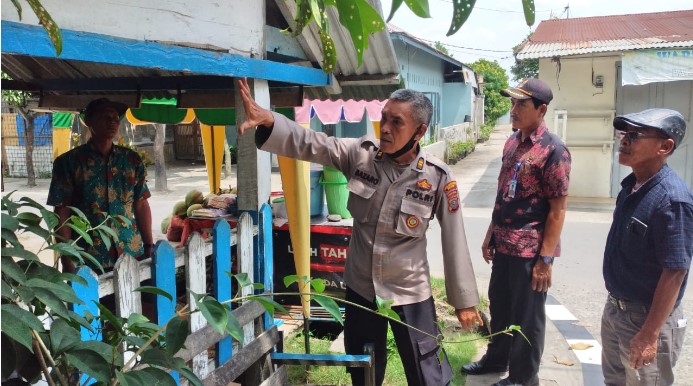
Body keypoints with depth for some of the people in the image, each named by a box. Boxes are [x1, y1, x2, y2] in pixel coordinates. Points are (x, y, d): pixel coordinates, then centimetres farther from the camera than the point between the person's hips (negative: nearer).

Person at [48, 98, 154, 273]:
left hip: (132, 256, 3)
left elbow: (141, 205, 9)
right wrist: (67, 260, -8)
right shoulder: (68, 162, -2)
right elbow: (62, 212, -3)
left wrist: (149, 246, 5)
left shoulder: (132, 160, 7)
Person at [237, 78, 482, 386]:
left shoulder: (437, 177, -17)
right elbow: (309, 144, -16)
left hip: (409, 293, -3)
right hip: (360, 287, 3)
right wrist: (267, 120, -35)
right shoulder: (361, 154, -10)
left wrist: (464, 300, -3)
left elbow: (454, 241, -10)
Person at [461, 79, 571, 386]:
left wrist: (545, 259, -17)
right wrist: (490, 235, 15)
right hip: (504, 245, 8)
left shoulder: (552, 150, -16)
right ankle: (497, 358, 42)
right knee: (499, 305, 21)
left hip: (530, 250, -7)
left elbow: (558, 209, -16)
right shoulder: (512, 142, 8)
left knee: (527, 317, 8)